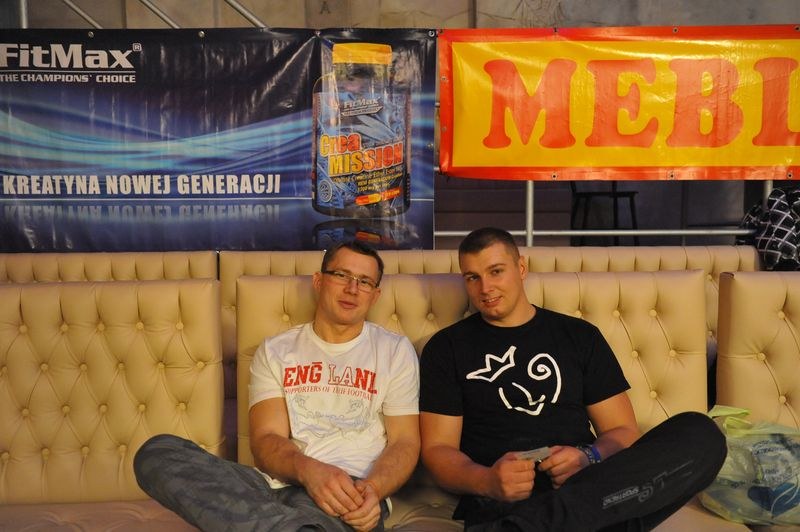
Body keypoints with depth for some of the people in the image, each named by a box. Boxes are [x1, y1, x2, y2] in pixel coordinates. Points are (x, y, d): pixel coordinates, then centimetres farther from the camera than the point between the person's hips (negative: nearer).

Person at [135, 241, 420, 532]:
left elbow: (405, 442, 7)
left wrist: (372, 489, -17)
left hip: (349, 493, -6)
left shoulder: (396, 351, 12)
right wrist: (308, 470, -23)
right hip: (276, 484, 6)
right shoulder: (274, 352, 14)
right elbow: (266, 439, 2)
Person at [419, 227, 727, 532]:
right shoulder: (447, 348, 11)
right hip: (497, 503, -6)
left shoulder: (580, 336, 16)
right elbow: (437, 449, 5)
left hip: (587, 495, 7)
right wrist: (487, 481, -17)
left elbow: (623, 432, 15)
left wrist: (589, 459, -9)